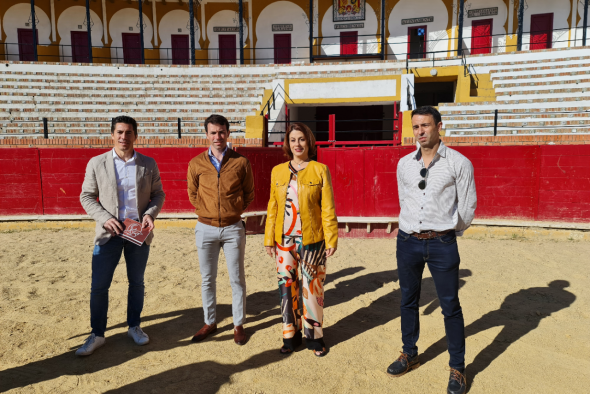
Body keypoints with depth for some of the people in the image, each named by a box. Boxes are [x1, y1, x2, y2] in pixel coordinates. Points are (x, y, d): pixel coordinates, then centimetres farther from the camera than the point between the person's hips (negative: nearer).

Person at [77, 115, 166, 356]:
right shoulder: (97, 163, -1)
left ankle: (134, 326, 31)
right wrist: (104, 218, -13)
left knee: (137, 282, 13)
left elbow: (158, 194, 5)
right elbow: (87, 196, 2)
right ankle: (97, 335, 19)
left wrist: (150, 214, -13)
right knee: (99, 286, 2)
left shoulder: (149, 164, 1)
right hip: (109, 232, -1)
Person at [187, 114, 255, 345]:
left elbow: (249, 194, 6)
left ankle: (239, 324, 22)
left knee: (237, 279, 7)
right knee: (207, 279, 12)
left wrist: (234, 211, 0)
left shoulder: (241, 162, -4)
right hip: (206, 228, 2)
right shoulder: (196, 164, -1)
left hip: (233, 228, -1)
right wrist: (206, 212, 4)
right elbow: (192, 194, 12)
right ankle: (210, 322, 29)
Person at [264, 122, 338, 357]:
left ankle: (314, 336, 24)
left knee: (312, 286, 6)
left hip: (311, 240, -3)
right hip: (284, 240, 3)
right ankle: (291, 335, 26)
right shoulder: (278, 171, 7)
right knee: (286, 285, 8)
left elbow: (328, 208, -3)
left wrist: (331, 239, -7)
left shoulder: (320, 170, -1)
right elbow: (273, 207, 9)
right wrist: (269, 239, 7)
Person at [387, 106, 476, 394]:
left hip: (442, 244, -4)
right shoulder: (404, 164, 6)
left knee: (450, 306, 5)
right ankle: (409, 355, 34)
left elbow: (467, 208, 0)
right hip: (407, 241, 4)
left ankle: (457, 368, 22)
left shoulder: (459, 163, -6)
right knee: (408, 300, 15)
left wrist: (446, 234, 9)